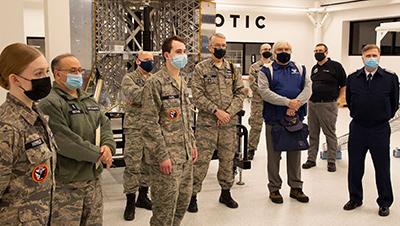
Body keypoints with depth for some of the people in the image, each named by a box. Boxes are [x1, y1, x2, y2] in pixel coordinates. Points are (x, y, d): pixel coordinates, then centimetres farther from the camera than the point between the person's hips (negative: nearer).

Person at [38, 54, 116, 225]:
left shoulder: (88, 99, 14)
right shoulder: (50, 104, -16)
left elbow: (104, 124, 10)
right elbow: (65, 142, -24)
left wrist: (108, 145, -13)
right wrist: (98, 154, -16)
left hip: (93, 176, 8)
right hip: (66, 182, -8)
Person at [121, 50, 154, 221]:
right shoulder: (129, 78, -2)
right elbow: (135, 95, -21)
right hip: (135, 128, -5)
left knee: (149, 163, 11)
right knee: (133, 165, -3)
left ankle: (143, 196, 26)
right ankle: (130, 202, 7)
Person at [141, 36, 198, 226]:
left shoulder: (182, 83, 13)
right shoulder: (155, 83, -13)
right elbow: (149, 123, -17)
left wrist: (192, 144, 16)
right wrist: (162, 156, -19)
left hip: (185, 155, 8)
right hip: (166, 157, -8)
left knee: (183, 200, 16)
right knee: (165, 205, 2)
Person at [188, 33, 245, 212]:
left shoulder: (233, 69, 10)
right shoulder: (201, 68, -2)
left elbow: (240, 93, 6)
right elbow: (197, 96, -9)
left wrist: (229, 112, -9)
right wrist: (216, 111, -16)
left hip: (229, 123, 4)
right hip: (206, 123, -4)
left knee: (228, 159, 13)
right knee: (201, 160, -2)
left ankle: (226, 192, 28)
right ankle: (193, 195, 11)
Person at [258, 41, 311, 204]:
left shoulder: (300, 69, 12)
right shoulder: (267, 71, 2)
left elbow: (307, 88, -1)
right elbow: (265, 92, -13)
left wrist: (296, 105, -17)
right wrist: (288, 102, -20)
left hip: (296, 118, 3)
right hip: (274, 119, -3)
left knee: (295, 154, 11)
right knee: (274, 155, 5)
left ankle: (296, 187, 23)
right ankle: (274, 188, 16)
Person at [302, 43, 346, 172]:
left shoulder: (335, 66, -4)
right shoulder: (314, 68, 14)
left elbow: (344, 85, -1)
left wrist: (338, 100, -6)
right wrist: (310, 98, 12)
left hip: (328, 105, -6)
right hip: (312, 104, 6)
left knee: (330, 134, 2)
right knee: (313, 134, 12)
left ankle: (331, 161, 11)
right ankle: (311, 159, 21)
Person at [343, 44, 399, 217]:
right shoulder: (352, 78, -1)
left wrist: (383, 117, 9)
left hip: (380, 130, -2)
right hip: (357, 128, 2)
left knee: (382, 168, 8)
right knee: (354, 166, 11)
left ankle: (385, 203, 23)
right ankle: (355, 199, 27)